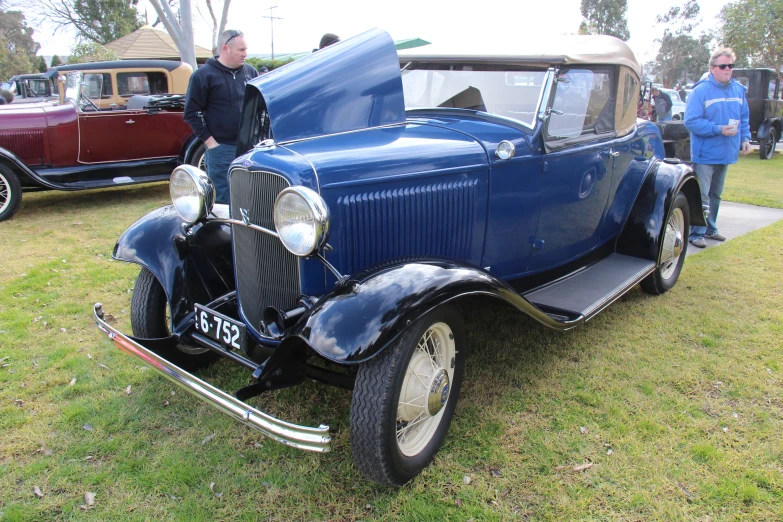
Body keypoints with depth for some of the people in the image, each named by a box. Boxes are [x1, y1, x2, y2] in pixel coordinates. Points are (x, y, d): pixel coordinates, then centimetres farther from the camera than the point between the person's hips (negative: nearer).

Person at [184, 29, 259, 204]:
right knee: (222, 199, 1)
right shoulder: (204, 75, -4)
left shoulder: (251, 72, 10)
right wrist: (209, 140, -9)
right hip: (221, 147, -4)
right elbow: (192, 111, -4)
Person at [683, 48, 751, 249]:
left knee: (715, 195, 17)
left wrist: (745, 138, 5)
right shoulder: (701, 91, -12)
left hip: (726, 154, 7)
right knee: (701, 197, -5)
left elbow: (744, 118, 18)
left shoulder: (738, 90, 9)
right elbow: (691, 121, -18)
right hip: (705, 154, -6)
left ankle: (710, 228, 29)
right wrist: (719, 129, -22)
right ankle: (696, 233, 3)